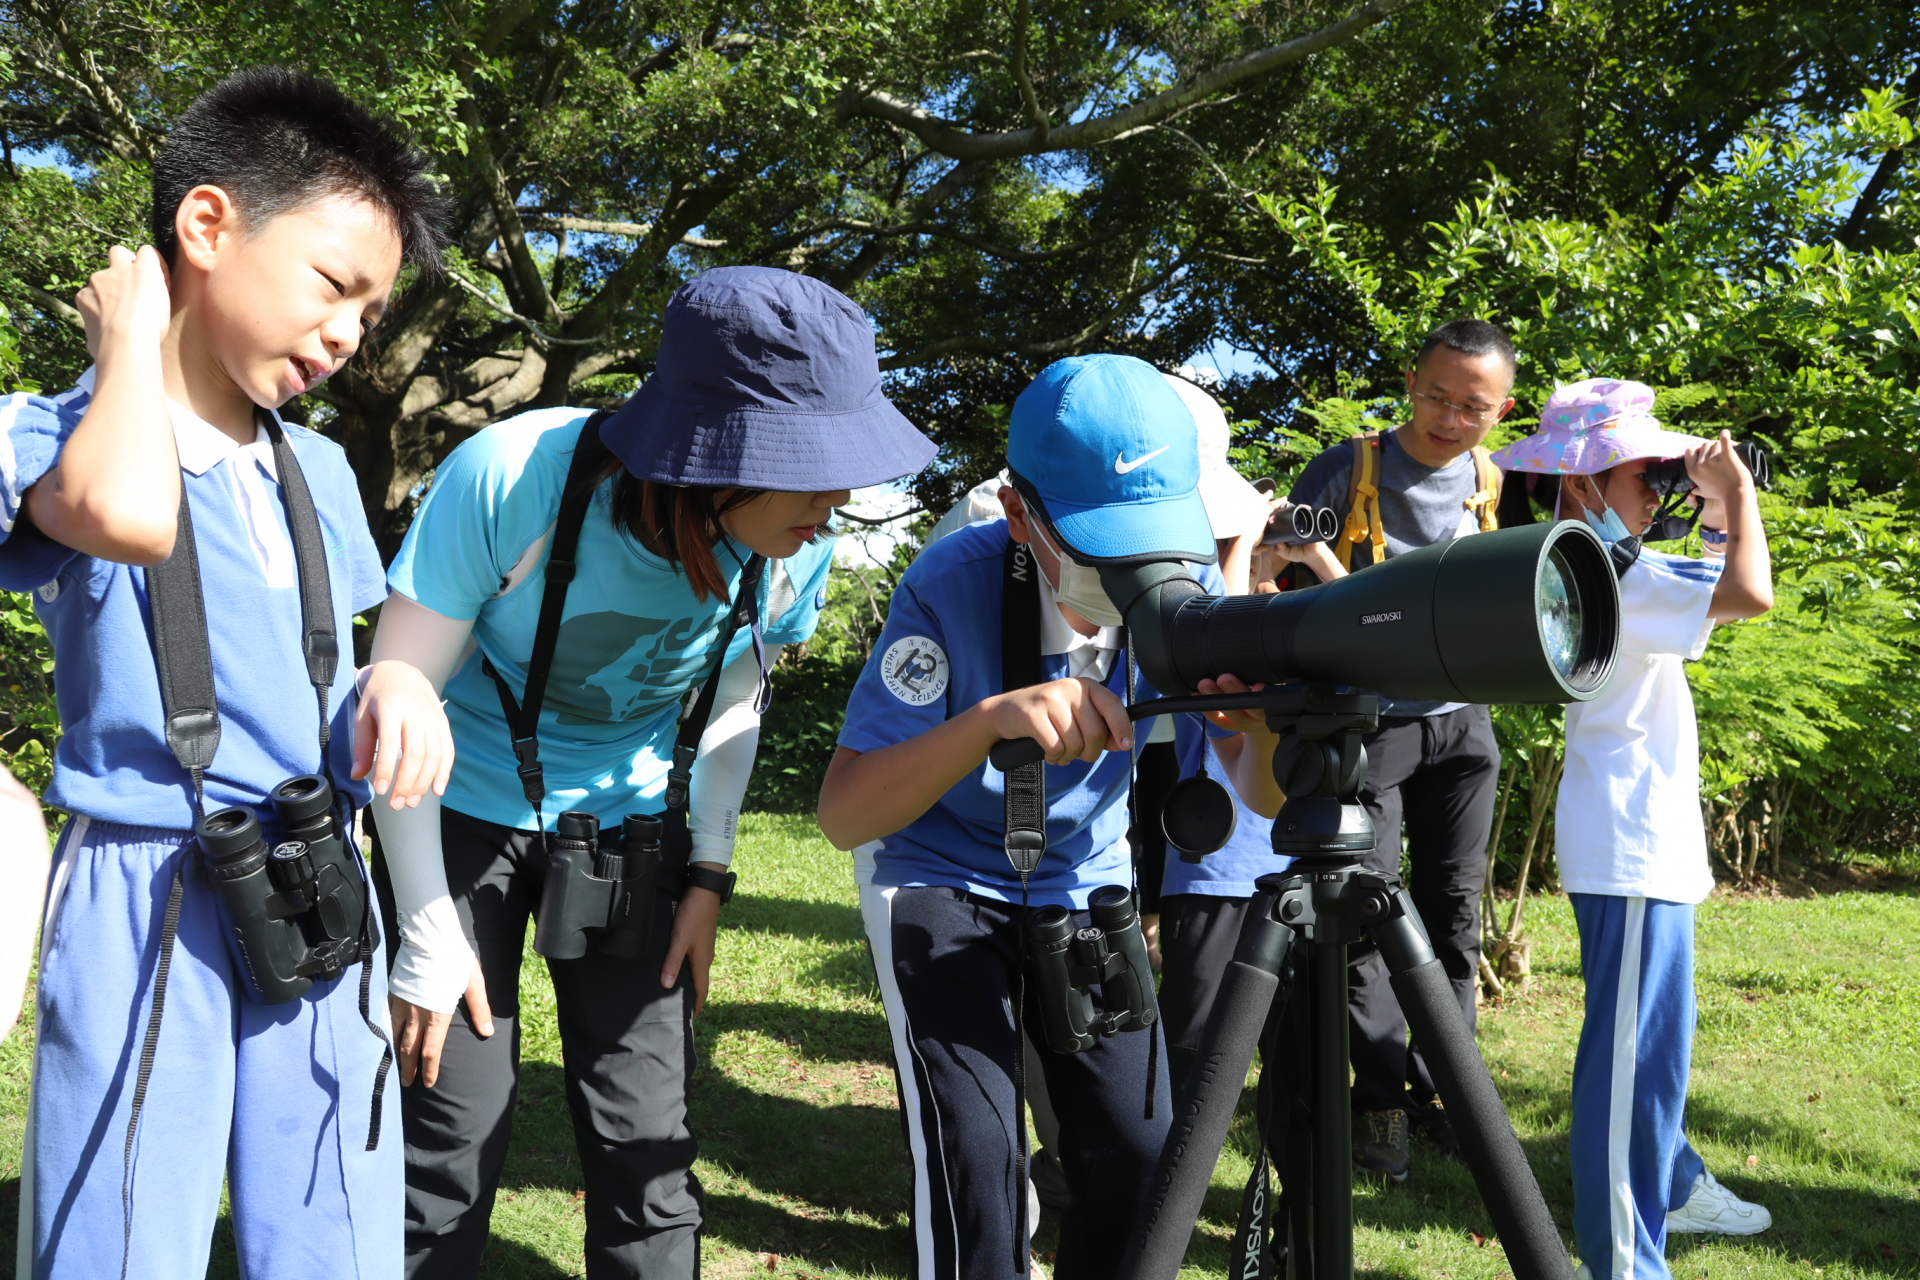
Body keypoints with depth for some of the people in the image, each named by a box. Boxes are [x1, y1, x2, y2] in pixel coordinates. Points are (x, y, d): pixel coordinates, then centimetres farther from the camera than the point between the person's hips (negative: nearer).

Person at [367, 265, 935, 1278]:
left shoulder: (796, 550, -18)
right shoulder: (510, 482, -30)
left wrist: (710, 872, 1)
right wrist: (429, 943, -15)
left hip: (629, 821, 3)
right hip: (462, 812, -2)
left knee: (646, 1139, 3)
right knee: (455, 1133, -3)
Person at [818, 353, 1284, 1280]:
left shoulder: (1184, 589, -16)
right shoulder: (953, 586, -26)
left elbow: (1263, 796, -17)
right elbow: (842, 814, -32)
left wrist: (1265, 726, -41)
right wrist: (994, 717, -48)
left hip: (1086, 882, 4)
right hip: (939, 880, -3)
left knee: (1137, 1153, -2)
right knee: (974, 1157, -15)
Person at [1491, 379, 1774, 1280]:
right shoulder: (1603, 577, -19)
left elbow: (1724, 580, 24)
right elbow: (1749, 595, -29)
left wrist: (1719, 512, 8)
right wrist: (1737, 489, -15)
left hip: (1648, 840, 11)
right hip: (1630, 849, -11)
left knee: (1653, 1034, 24)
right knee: (1635, 1046, -8)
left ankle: (1670, 1186, 40)